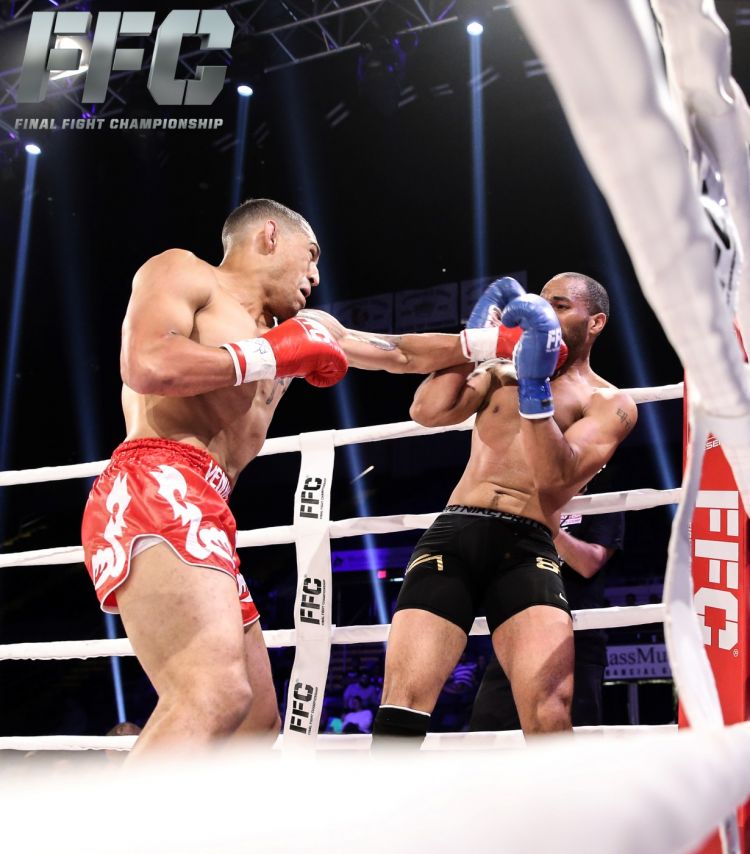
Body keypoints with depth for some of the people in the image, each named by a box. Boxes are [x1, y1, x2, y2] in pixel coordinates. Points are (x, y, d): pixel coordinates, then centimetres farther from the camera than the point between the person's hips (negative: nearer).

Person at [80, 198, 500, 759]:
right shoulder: (182, 272, 6)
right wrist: (273, 354, -5)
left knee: (258, 721, 10)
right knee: (216, 695, -30)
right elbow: (146, 367, -14)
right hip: (155, 490, -10)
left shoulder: (299, 329, 28)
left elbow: (402, 355, 37)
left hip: (203, 511, 10)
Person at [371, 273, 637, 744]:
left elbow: (554, 478, -7)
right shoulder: (502, 373, 24)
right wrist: (474, 336, 7)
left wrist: (535, 384, -15)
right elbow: (427, 412, 7)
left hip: (525, 548, -3)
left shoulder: (610, 403, 10)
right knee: (404, 697, -12)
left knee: (549, 712, -20)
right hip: (452, 533, 3)